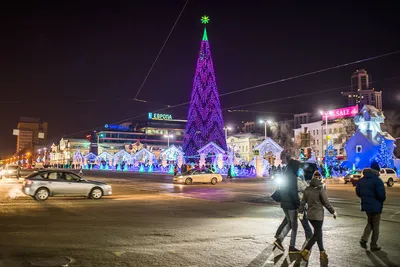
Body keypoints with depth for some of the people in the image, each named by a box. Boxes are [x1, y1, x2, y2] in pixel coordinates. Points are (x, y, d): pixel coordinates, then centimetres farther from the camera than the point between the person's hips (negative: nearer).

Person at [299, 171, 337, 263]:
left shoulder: (307, 189, 4)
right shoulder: (321, 189, -14)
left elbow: (303, 202, 6)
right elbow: (326, 203, -11)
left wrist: (300, 212, 12)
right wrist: (333, 212, 0)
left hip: (310, 214, 6)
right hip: (318, 215, -6)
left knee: (318, 233, 16)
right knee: (317, 234, 2)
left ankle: (322, 253, 18)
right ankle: (305, 251, -4)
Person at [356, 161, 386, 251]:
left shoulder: (361, 180, 4)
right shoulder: (377, 180, -18)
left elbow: (358, 192, 9)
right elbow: (381, 194, -23)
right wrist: (382, 199, -2)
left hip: (366, 205, 6)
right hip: (375, 206, -6)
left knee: (370, 223, 22)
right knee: (375, 225, 8)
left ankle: (364, 239, 6)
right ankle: (374, 245, 14)